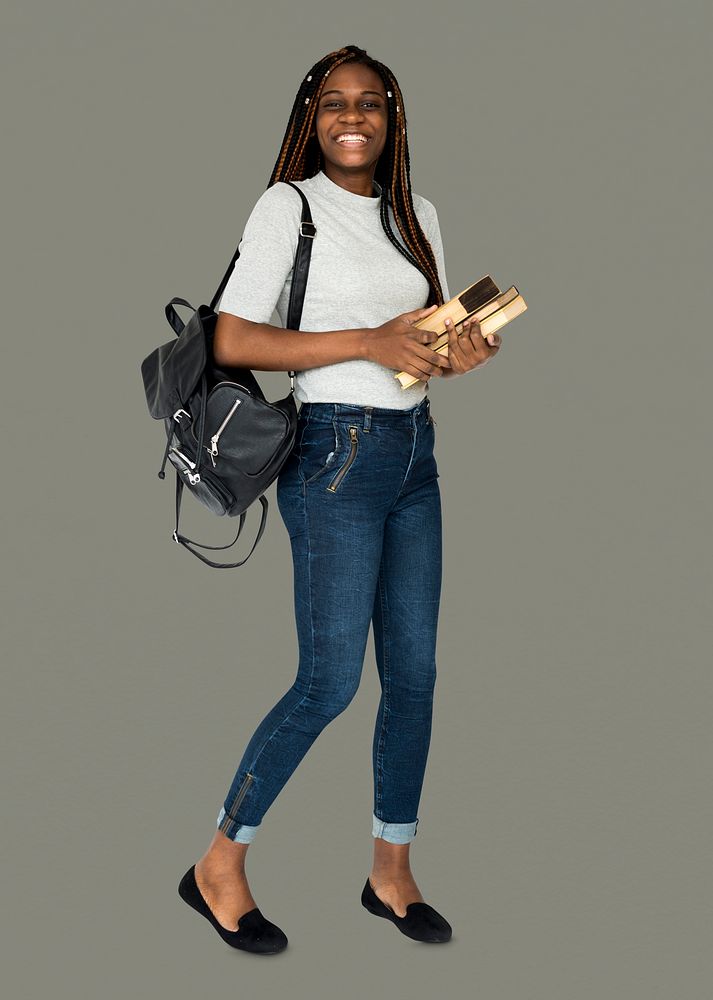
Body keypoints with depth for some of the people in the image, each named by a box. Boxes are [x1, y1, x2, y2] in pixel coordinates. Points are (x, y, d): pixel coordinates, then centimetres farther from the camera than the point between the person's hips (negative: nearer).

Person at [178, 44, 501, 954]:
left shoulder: (415, 215, 13)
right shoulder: (288, 205, -6)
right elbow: (231, 340, -14)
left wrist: (460, 355, -4)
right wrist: (368, 342, -20)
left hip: (414, 453, 7)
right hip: (338, 452, -7)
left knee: (414, 672, 8)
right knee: (330, 682, -7)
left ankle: (391, 871, 23)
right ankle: (218, 868, 10)